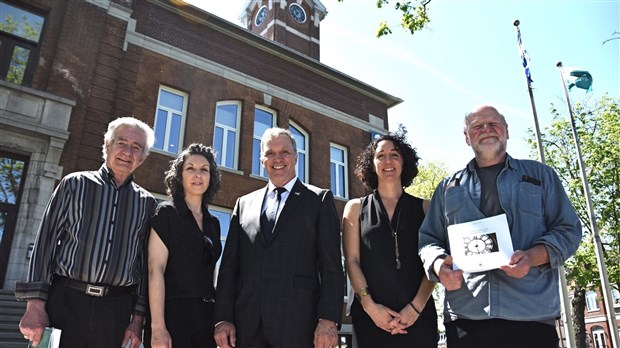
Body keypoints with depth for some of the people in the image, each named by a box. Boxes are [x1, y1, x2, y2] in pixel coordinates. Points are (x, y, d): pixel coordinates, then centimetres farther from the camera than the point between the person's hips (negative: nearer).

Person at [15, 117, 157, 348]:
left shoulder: (146, 203, 9)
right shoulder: (75, 184, 6)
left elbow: (146, 262, 8)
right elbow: (46, 241, 1)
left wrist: (138, 318, 3)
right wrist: (35, 304, -6)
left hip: (117, 311, 2)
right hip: (66, 302, -1)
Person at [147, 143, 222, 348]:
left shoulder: (213, 223, 13)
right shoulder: (166, 213, -3)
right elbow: (155, 269, -12)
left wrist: (218, 318, 10)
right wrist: (158, 326, -20)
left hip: (207, 316, 6)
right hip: (173, 314, -5)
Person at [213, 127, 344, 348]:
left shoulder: (319, 200, 6)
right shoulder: (244, 204, 15)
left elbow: (331, 266, -2)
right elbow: (229, 266, 10)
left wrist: (329, 320, -11)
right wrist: (223, 319, 2)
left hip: (297, 325, -2)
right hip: (246, 326, 3)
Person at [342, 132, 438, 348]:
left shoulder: (424, 208, 8)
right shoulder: (356, 208, 8)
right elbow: (352, 261, 1)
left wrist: (416, 307, -10)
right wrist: (370, 306, -10)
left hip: (419, 316, 1)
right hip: (370, 316, 0)